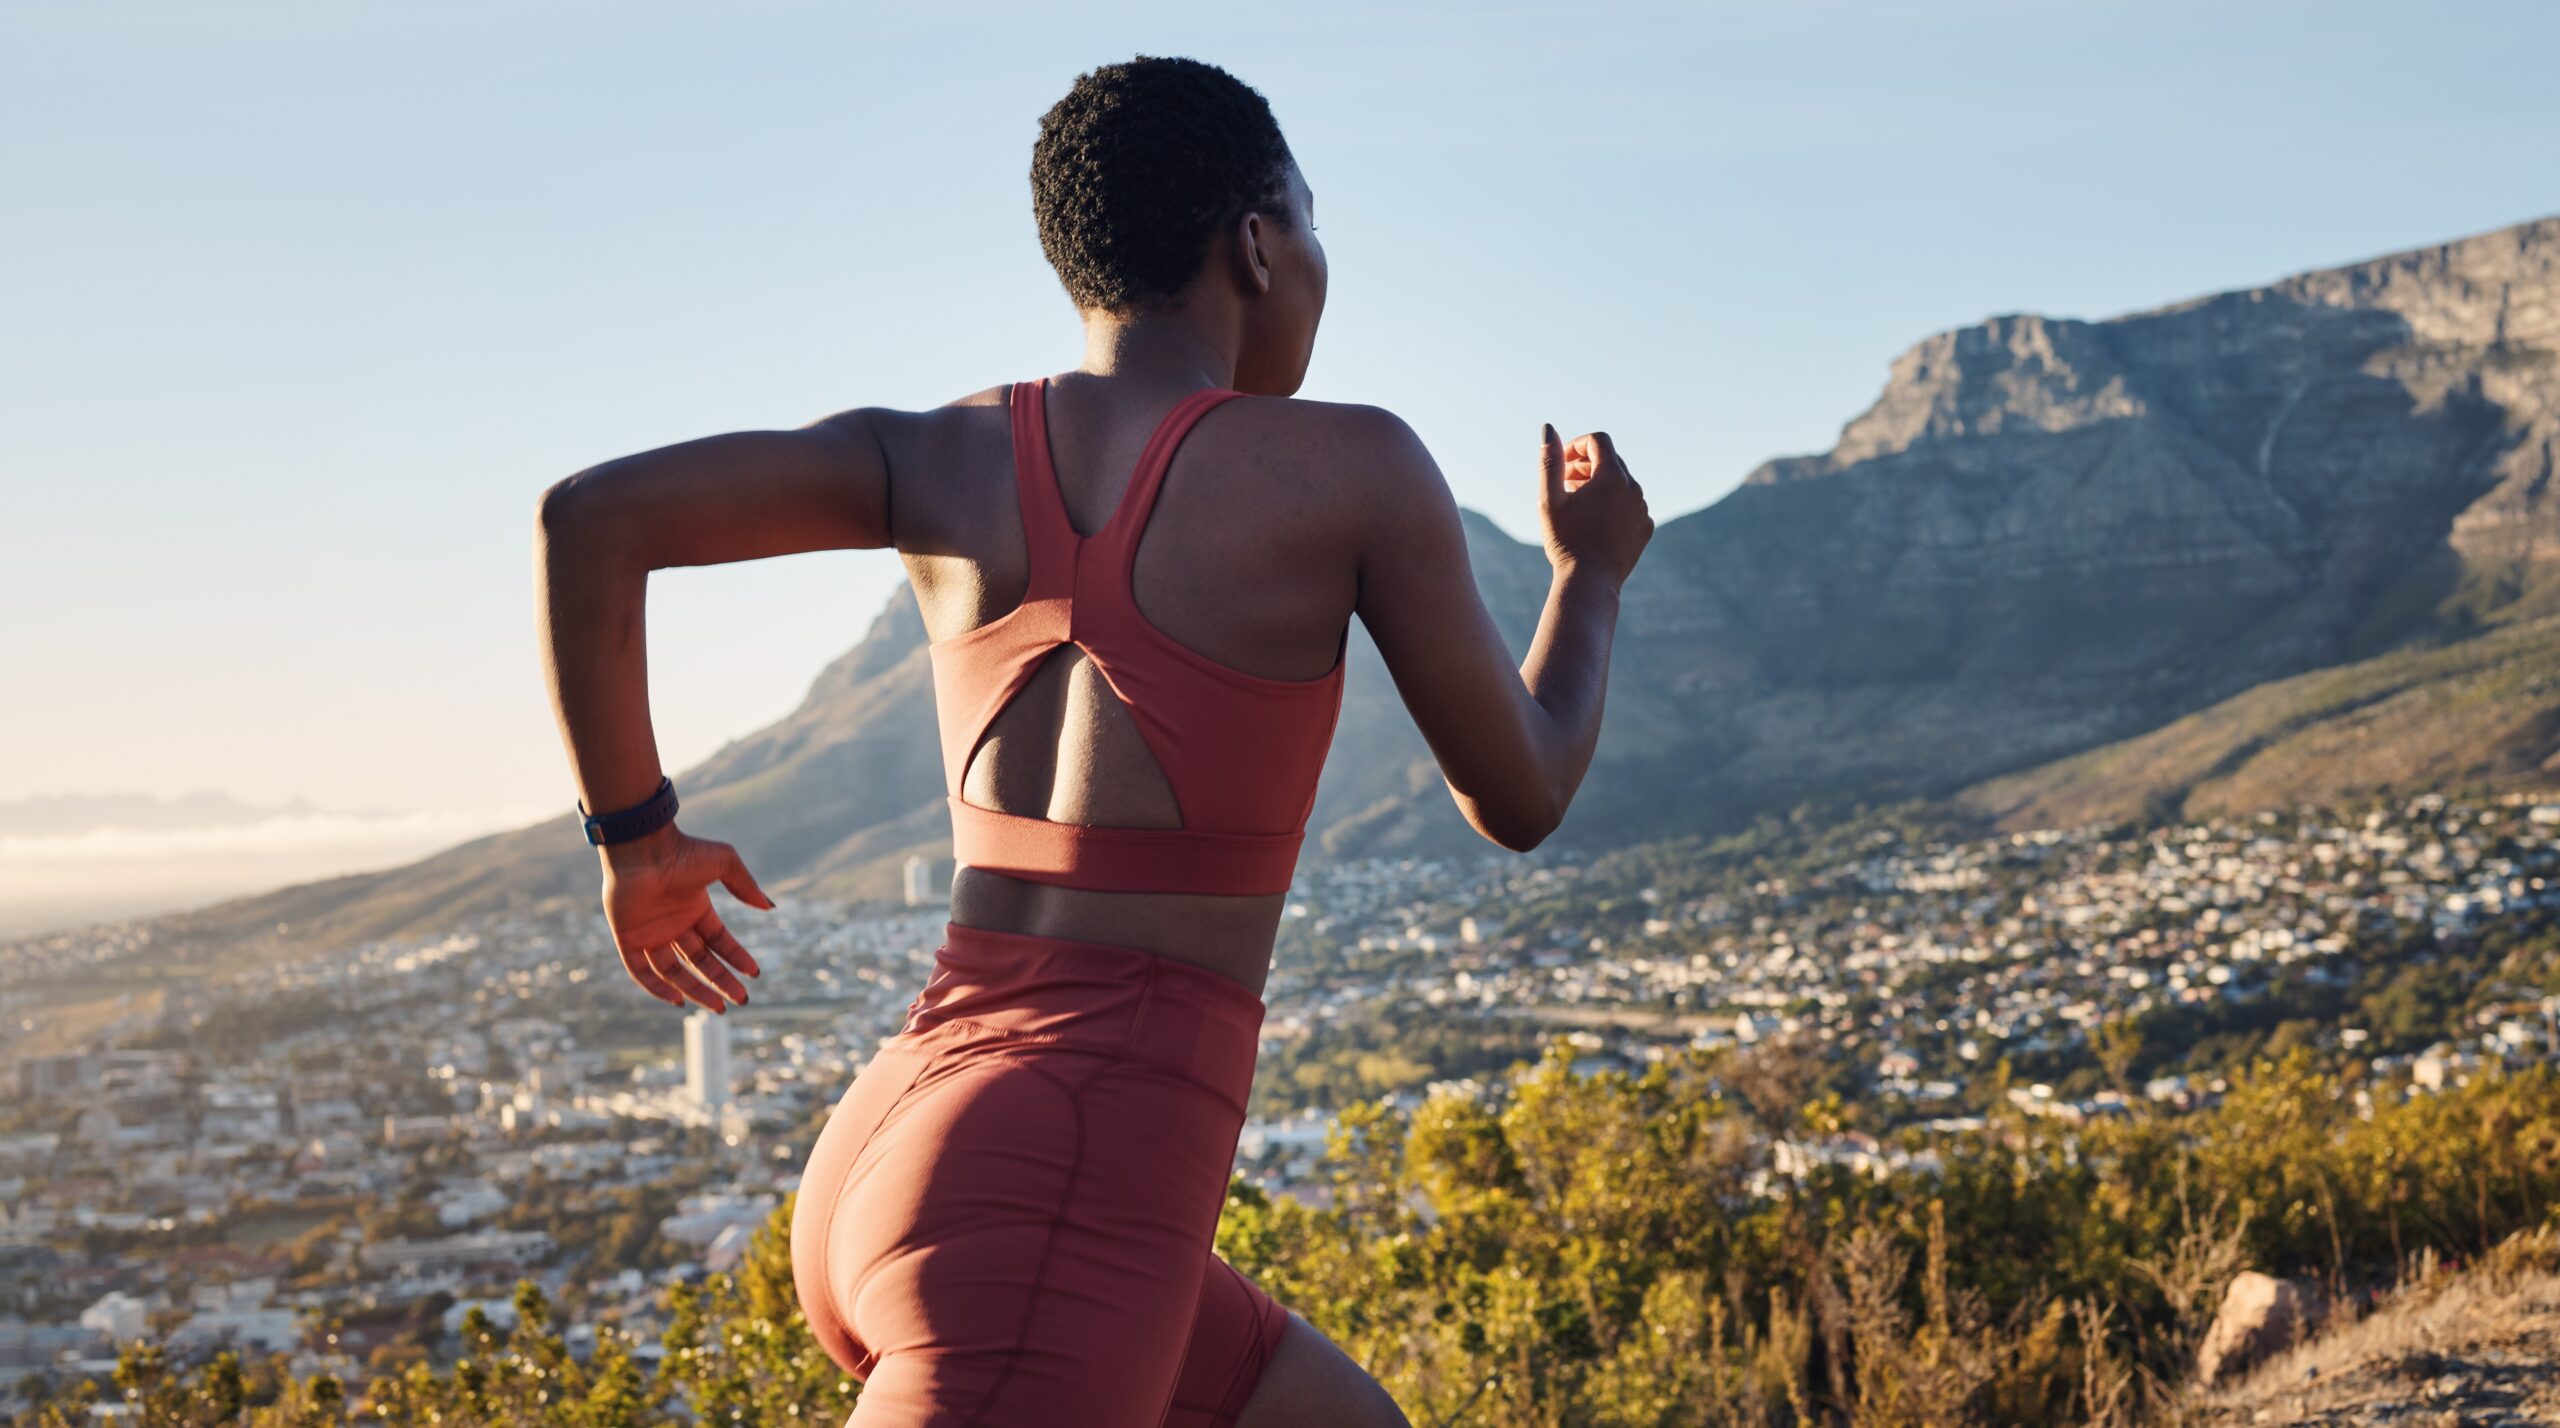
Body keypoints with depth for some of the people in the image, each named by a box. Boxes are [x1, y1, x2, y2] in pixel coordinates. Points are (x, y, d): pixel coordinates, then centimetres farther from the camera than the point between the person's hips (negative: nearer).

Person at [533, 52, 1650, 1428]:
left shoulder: (938, 453, 8)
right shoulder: (1355, 466, -3)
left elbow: (586, 512, -3)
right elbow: (1519, 799, 8)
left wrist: (636, 839, 10)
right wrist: (1592, 569, 27)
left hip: (886, 1169, 8)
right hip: (1061, 1223, -8)